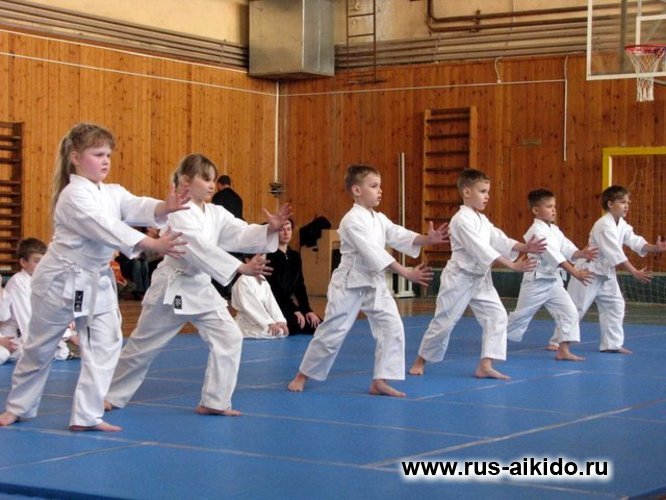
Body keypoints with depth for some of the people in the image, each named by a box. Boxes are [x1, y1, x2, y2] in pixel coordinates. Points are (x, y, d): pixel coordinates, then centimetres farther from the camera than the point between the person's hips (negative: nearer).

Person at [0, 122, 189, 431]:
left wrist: (166, 208, -37)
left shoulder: (113, 193, 4)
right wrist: (154, 245, -40)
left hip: (96, 281, 6)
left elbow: (138, 208, -14)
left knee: (104, 344, -4)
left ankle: (87, 415, 2)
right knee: (40, 348, 9)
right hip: (62, 280, -6)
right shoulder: (73, 195, -21)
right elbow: (107, 228, -32)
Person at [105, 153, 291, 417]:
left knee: (229, 337, -6)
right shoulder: (178, 213, -19)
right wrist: (241, 268, -38)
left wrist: (269, 229, -26)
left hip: (201, 288, 6)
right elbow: (202, 249, -31)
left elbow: (242, 234, -7)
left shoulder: (216, 213, 4)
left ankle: (214, 402, 2)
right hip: (172, 288, -6)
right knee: (143, 345, 6)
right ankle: (112, 395, 26)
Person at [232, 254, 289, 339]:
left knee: (284, 331, -3)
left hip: (261, 322, 8)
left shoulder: (263, 281, 12)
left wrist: (280, 321, -12)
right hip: (247, 325, -8)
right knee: (278, 332, -21)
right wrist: (270, 323, -27)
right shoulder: (243, 281, -16)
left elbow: (271, 303, 3)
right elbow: (251, 307, -22)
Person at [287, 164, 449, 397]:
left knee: (392, 327, -5)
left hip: (374, 284, 7)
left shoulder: (379, 219, 8)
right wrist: (406, 272, -29)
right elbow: (373, 253, -26)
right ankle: (302, 375, 18)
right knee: (332, 332, 0)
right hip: (350, 284, -7)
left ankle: (380, 381, 2)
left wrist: (427, 239, -20)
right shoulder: (352, 220, -19)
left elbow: (400, 236, -2)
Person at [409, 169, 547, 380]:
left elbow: (499, 240, 2)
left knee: (496, 315, -5)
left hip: (480, 279, 8)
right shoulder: (462, 220, -19)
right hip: (459, 278, -8)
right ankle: (420, 361, 22)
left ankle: (485, 366, -3)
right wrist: (513, 265, -30)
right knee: (444, 321, 2)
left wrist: (525, 247, -15)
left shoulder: (482, 220, 10)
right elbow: (481, 249, -27)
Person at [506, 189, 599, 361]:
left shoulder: (554, 230, 8)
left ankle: (563, 351, -3)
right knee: (521, 316, 5)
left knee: (569, 312, -6)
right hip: (536, 282, -7)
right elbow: (554, 256, -28)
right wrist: (575, 273, -34)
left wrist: (582, 254, -21)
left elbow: (566, 248, 0)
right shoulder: (536, 231, -20)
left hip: (553, 281, 7)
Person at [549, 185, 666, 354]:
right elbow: (616, 254, -28)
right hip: (589, 271, -9)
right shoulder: (604, 226, -24)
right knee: (576, 308, -3)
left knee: (615, 305, 5)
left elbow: (636, 242, -3)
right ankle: (557, 341, 9)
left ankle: (612, 343, 12)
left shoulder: (622, 225, 5)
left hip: (606, 272, 9)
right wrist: (635, 273, -29)